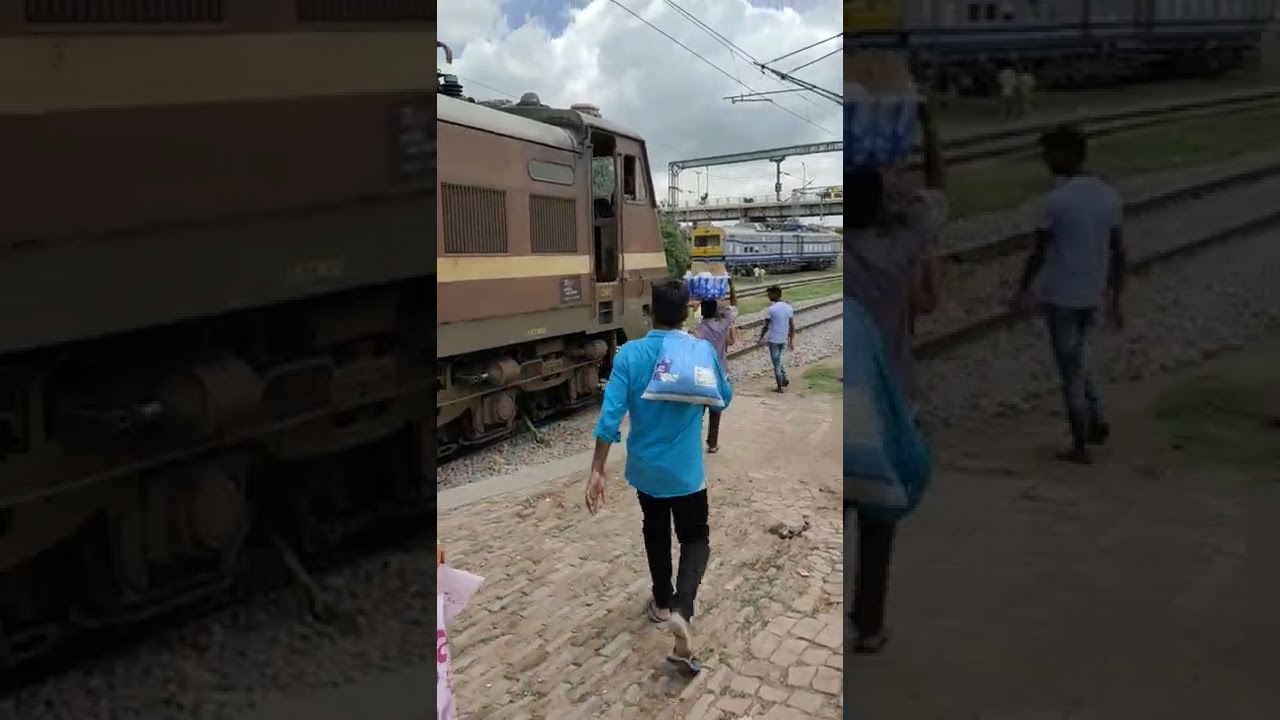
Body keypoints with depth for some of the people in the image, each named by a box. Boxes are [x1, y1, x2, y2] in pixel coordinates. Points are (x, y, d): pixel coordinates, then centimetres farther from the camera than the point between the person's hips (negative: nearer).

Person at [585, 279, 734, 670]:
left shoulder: (629, 354, -12)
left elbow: (611, 415, -16)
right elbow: (725, 398, 6)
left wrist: (597, 471, -12)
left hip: (644, 468, 2)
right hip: (685, 470, -2)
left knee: (655, 533, 24)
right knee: (695, 539, 12)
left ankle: (662, 603, 39)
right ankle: (681, 611, -11)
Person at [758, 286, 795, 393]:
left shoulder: (771, 309, -17)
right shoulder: (788, 308, 0)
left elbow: (766, 326, -13)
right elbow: (792, 326, 4)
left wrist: (761, 337, 2)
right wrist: (791, 340, 12)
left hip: (773, 340, -6)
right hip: (784, 339, 6)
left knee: (776, 363, 4)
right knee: (779, 359, 27)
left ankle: (780, 387, 10)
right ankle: (784, 379, 21)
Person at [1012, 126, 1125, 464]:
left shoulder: (1056, 199, -16)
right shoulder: (1110, 195, 3)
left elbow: (1038, 254, -12)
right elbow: (1119, 254, 6)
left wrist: (1022, 292, 3)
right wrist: (1115, 301, 13)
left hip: (1060, 297, -6)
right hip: (1093, 297, 6)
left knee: (1070, 370, 4)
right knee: (1074, 361, 25)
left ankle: (1080, 446, 10)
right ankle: (1096, 421, 20)